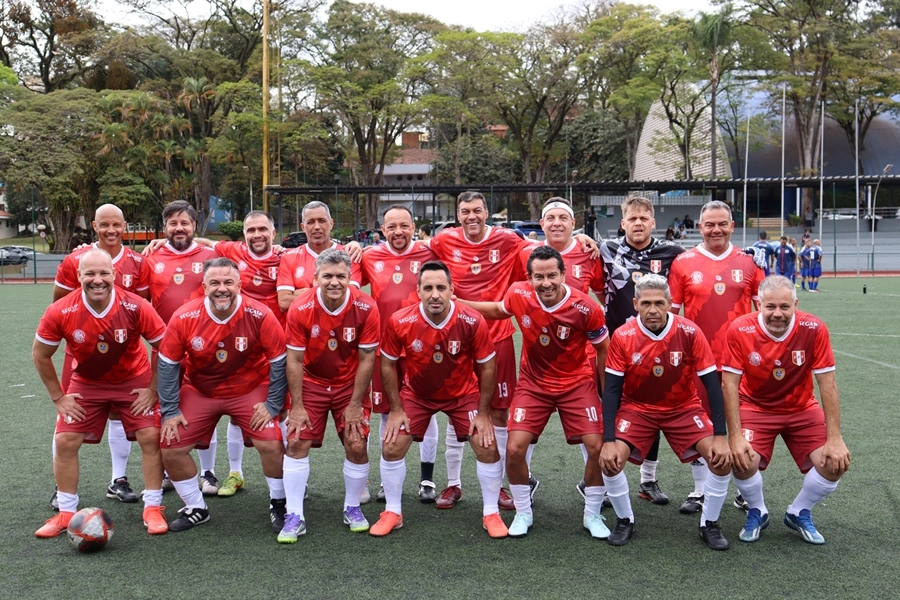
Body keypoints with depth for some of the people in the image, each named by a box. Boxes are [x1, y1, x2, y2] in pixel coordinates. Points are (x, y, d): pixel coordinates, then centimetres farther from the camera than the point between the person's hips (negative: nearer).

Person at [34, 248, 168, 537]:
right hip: (86, 383, 1)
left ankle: (153, 508, 5)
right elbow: (40, 355, -6)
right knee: (65, 441, -4)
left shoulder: (136, 307, -27)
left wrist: (153, 390, -12)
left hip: (134, 380, -1)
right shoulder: (60, 312, -23)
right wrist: (58, 397, -5)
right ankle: (66, 513, 12)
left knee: (151, 437, -9)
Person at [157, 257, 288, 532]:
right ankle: (196, 508, 19)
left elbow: (279, 360, -11)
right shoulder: (184, 318, -18)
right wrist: (170, 411, -4)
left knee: (271, 444, -17)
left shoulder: (260, 315, -22)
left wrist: (273, 404, -10)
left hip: (250, 390, -2)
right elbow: (168, 364, -6)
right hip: (199, 392, 2)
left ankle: (278, 504, 11)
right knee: (170, 447, -4)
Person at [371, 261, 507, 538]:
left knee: (488, 447, -8)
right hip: (415, 393, 1)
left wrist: (483, 412, -11)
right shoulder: (400, 322, -25)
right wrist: (396, 409, -9)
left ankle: (491, 513, 13)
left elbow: (487, 366, -12)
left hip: (463, 394, -1)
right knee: (391, 447, -5)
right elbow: (388, 364, -9)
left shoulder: (472, 322, -27)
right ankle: (392, 512, 16)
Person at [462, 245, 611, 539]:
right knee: (515, 448, -10)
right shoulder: (518, 295, -16)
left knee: (598, 446, -10)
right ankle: (523, 513, 14)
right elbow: (497, 310, 9)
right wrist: (456, 302, 6)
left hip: (577, 383, -1)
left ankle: (592, 515, 13)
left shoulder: (586, 308, -23)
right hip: (533, 383, 2)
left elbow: (603, 349, -6)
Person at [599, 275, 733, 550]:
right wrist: (609, 441, -21)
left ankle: (709, 524, 8)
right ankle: (625, 520, 7)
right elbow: (612, 389, -13)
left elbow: (711, 383, -13)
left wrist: (720, 435, -17)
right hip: (636, 408, 0)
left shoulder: (690, 332, -19)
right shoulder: (623, 337, -18)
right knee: (610, 460, -20)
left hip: (684, 408, 0)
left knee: (723, 458, -17)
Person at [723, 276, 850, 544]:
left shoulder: (813, 329, -20)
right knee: (742, 460, -25)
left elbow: (827, 384, -15)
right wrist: (735, 436, -24)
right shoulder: (740, 330, -22)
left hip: (802, 409, 2)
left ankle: (799, 513, 15)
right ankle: (757, 512, 9)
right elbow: (730, 383, -18)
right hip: (755, 407, -2)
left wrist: (834, 439, -18)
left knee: (836, 463, -15)